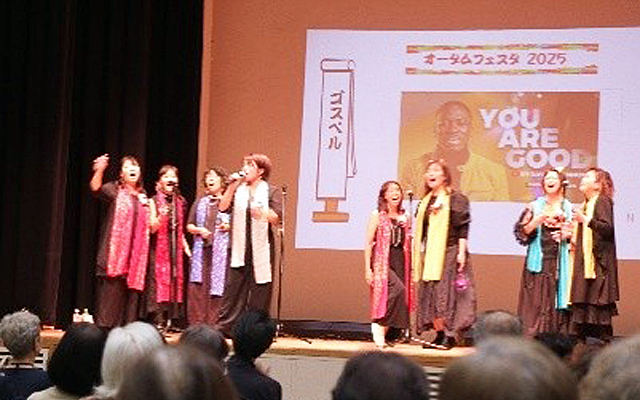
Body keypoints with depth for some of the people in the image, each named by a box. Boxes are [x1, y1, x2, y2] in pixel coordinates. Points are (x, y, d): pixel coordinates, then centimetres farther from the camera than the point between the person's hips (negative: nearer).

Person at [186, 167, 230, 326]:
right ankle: (196, 325, -1)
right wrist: (199, 230, -1)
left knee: (217, 288, -7)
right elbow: (189, 226, 19)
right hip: (201, 250, 4)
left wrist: (229, 227, -12)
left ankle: (213, 326, -4)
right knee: (197, 287, -5)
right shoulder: (200, 203, 20)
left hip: (221, 251, -3)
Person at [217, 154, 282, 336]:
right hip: (239, 248, 2)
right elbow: (223, 207, -2)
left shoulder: (271, 192, 3)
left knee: (259, 290, -1)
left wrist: (262, 213, -25)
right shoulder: (238, 190, 12)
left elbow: (276, 218, -7)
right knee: (232, 287, -1)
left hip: (261, 248, -2)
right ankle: (224, 328, 2)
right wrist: (231, 186, -8)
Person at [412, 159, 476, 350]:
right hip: (430, 256, 7)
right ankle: (439, 334, 10)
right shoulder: (426, 202, 18)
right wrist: (418, 259, 16)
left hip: (449, 253, -7)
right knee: (431, 294, 4)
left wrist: (462, 252, -16)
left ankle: (450, 336, -6)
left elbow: (462, 228, -8)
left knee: (449, 293, -8)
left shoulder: (456, 199, -2)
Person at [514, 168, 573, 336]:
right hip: (539, 262, -1)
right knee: (536, 303, -4)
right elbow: (522, 231, 0)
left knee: (558, 302, -2)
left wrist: (569, 235, -7)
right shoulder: (535, 206, 7)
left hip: (561, 261, 1)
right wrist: (540, 218, -13)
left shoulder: (570, 208, 9)